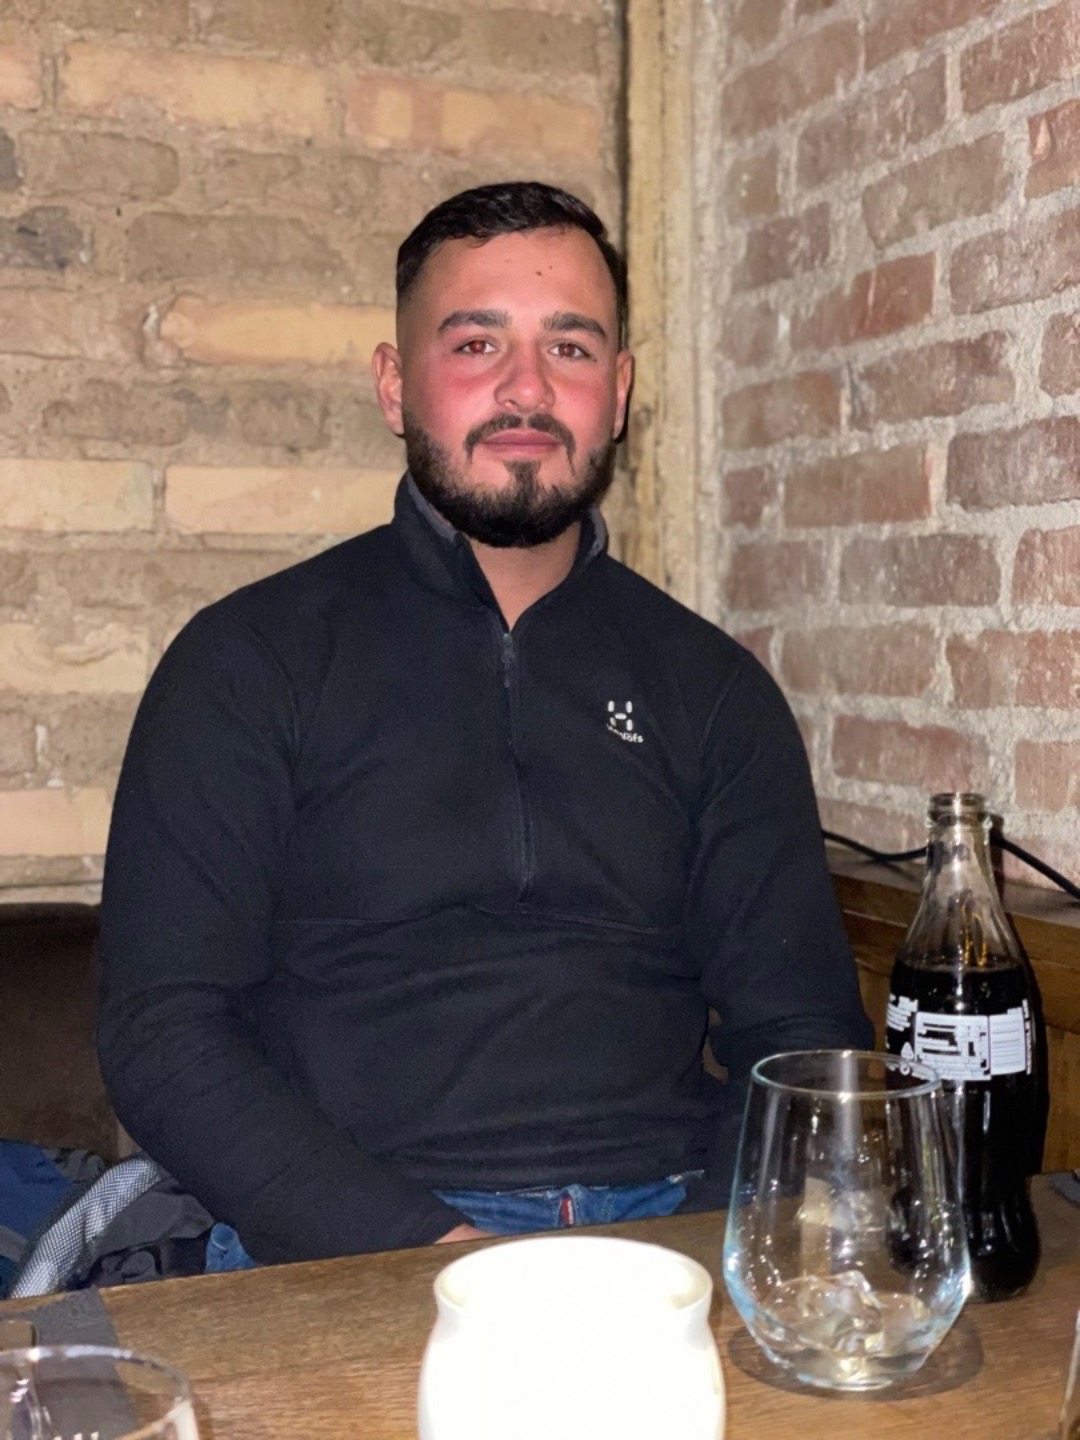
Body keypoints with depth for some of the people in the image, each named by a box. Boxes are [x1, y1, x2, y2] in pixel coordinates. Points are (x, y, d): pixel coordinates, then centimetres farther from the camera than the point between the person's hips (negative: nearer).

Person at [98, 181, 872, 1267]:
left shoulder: (713, 688, 11)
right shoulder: (251, 661, 3)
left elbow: (798, 1031, 10)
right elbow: (163, 1030, -3)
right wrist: (424, 1254, -15)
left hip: (668, 1236, 4)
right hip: (349, 1258, -3)